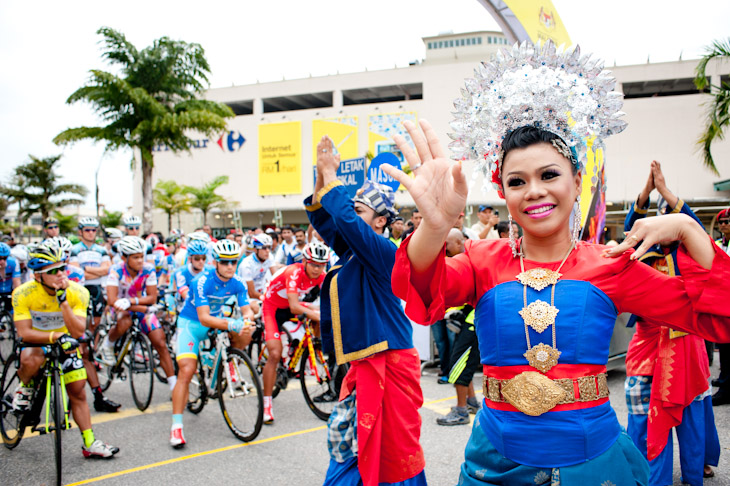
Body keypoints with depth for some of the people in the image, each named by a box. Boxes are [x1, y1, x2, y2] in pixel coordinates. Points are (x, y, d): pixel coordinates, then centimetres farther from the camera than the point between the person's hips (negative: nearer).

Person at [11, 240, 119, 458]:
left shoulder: (78, 292, -23)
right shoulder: (23, 293, -25)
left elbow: (77, 332, -31)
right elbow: (24, 333, -28)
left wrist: (62, 299, -40)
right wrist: (56, 336, -44)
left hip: (65, 343, 2)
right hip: (34, 341, -2)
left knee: (77, 391, -4)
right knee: (32, 360, -37)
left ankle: (90, 443, 8)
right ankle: (24, 387, -1)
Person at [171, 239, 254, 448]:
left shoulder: (237, 283, -12)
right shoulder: (202, 281, -27)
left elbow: (247, 309, -12)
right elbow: (204, 318, -33)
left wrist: (247, 320, -38)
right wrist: (233, 324, -46)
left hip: (217, 321, 5)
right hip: (191, 323, -5)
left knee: (245, 336, -22)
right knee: (186, 370, -18)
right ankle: (176, 426, -12)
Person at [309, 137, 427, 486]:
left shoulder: (383, 251, -15)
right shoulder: (352, 252, 10)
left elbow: (346, 220, -29)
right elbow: (324, 221, 14)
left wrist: (331, 178, -18)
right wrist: (320, 180, 1)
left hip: (389, 363, -9)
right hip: (363, 363, 9)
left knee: (391, 445, 2)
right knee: (343, 438, 17)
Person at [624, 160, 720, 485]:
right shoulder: (648, 251, 6)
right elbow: (631, 228, -9)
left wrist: (665, 191, -23)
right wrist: (646, 190, -20)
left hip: (683, 339, -1)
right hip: (649, 338, 1)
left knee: (689, 408, 10)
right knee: (646, 410, 1)